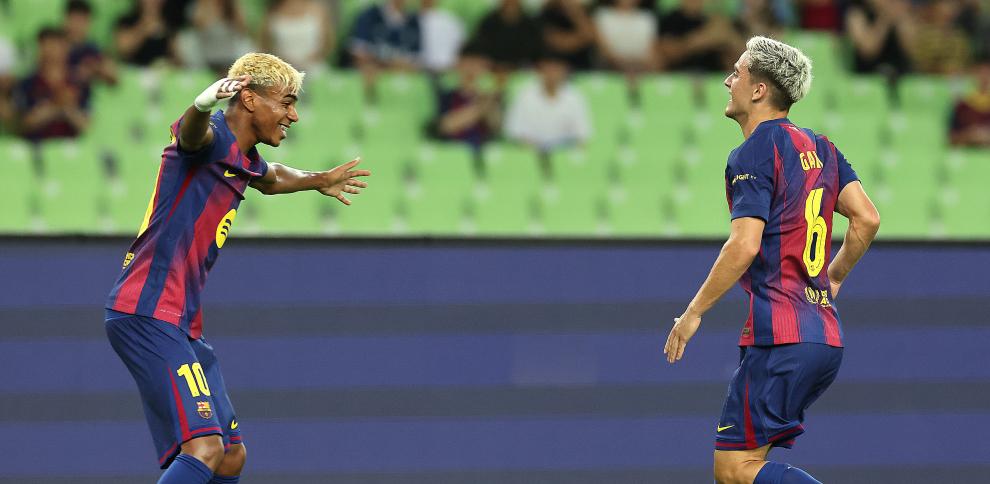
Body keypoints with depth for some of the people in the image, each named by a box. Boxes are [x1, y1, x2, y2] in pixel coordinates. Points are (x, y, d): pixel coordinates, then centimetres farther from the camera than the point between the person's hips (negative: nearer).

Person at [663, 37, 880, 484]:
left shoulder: (753, 154, -9)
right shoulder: (819, 147, 15)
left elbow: (744, 246, -18)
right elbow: (867, 218, 11)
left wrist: (694, 312, -10)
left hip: (779, 338, -9)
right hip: (826, 337, 9)